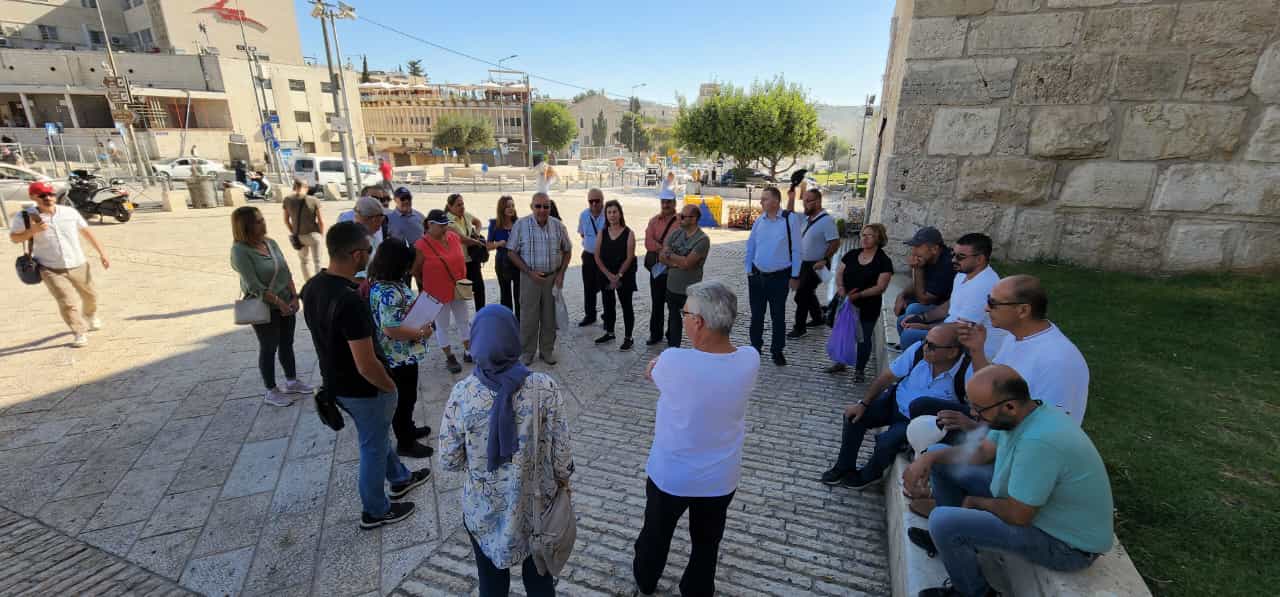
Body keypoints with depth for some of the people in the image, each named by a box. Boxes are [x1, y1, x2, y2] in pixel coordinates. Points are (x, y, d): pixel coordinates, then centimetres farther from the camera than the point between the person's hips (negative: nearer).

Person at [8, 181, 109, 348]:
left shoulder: (70, 212, -4)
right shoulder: (24, 217, -9)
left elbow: (86, 232, 6)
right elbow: (14, 238, 1)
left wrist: (101, 253, 3)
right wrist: (33, 230, -20)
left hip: (79, 266, 3)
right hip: (51, 270, -3)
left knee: (90, 296, 19)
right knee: (68, 303, -11)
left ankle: (91, 316, 50)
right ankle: (79, 333, 5)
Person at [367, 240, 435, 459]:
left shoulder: (386, 283, 3)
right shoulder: (388, 293, -29)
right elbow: (392, 329, -32)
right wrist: (421, 332, -20)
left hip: (403, 354, 10)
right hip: (401, 357, -10)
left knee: (406, 396, 26)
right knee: (405, 398, 8)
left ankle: (408, 429, 44)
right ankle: (404, 444, 25)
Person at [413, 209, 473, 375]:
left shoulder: (453, 237, -4)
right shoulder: (421, 246, -18)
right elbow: (415, 271, -8)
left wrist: (463, 280, 10)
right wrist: (428, 286, 0)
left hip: (458, 290, 5)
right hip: (438, 293, -5)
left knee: (463, 321, 16)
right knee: (442, 326, 9)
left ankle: (468, 352, 31)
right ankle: (449, 358, 22)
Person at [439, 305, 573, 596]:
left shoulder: (461, 394, -20)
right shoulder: (546, 388, -21)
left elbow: (449, 461, -10)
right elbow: (561, 451, -13)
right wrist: (562, 479, 7)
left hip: (483, 511, 0)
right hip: (536, 505, 0)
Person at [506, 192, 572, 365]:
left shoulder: (558, 225, 0)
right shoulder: (521, 224, -7)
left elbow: (567, 251, 9)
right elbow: (511, 252, -4)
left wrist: (561, 274, -2)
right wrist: (530, 273, -12)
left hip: (553, 278, 2)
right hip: (530, 277, -2)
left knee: (550, 317, 10)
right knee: (528, 317, 4)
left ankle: (547, 350, 26)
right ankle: (527, 352, 21)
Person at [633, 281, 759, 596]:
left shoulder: (673, 362, -31)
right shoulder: (750, 359, -20)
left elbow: (652, 371, -7)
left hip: (670, 475, -2)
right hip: (720, 478, 2)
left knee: (656, 533, 28)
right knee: (706, 543, 27)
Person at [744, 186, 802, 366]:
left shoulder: (790, 219, -11)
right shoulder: (759, 220, 1)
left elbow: (796, 249, -8)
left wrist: (795, 276, -6)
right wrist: (749, 272, 6)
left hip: (779, 277, -3)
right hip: (757, 275, 4)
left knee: (778, 315, 9)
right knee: (756, 314, 13)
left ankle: (777, 351, 24)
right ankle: (755, 347, 30)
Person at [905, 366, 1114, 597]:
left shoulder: (1038, 441, -37)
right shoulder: (1016, 416, -8)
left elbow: (1017, 515, -29)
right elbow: (980, 453, 5)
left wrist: (976, 502, -8)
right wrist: (928, 457, -11)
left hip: (1068, 544, -9)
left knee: (943, 521, -25)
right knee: (940, 459, 4)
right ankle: (955, 541, 22)